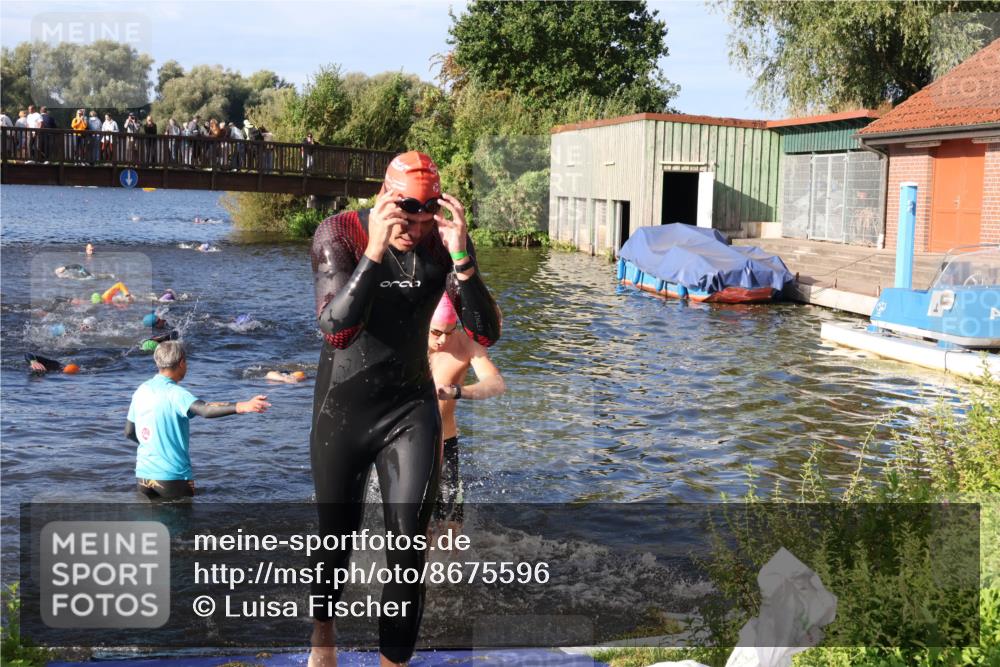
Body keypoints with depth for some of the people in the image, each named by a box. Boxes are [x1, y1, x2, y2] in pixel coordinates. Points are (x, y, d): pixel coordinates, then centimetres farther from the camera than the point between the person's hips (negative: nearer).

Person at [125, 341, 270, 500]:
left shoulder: (141, 391, 6)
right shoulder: (175, 393, -16)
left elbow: (129, 432, 14)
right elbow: (205, 410, -36)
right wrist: (241, 407, -48)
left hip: (142, 475, 7)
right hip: (172, 477, -7)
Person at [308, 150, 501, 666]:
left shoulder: (444, 242, -9)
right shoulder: (340, 233, -15)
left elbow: (486, 335, -16)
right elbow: (336, 331, -27)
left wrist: (461, 256, -29)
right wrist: (375, 250, -37)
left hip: (411, 407, 1)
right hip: (342, 409, -1)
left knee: (408, 544, -11)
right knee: (337, 536, 15)